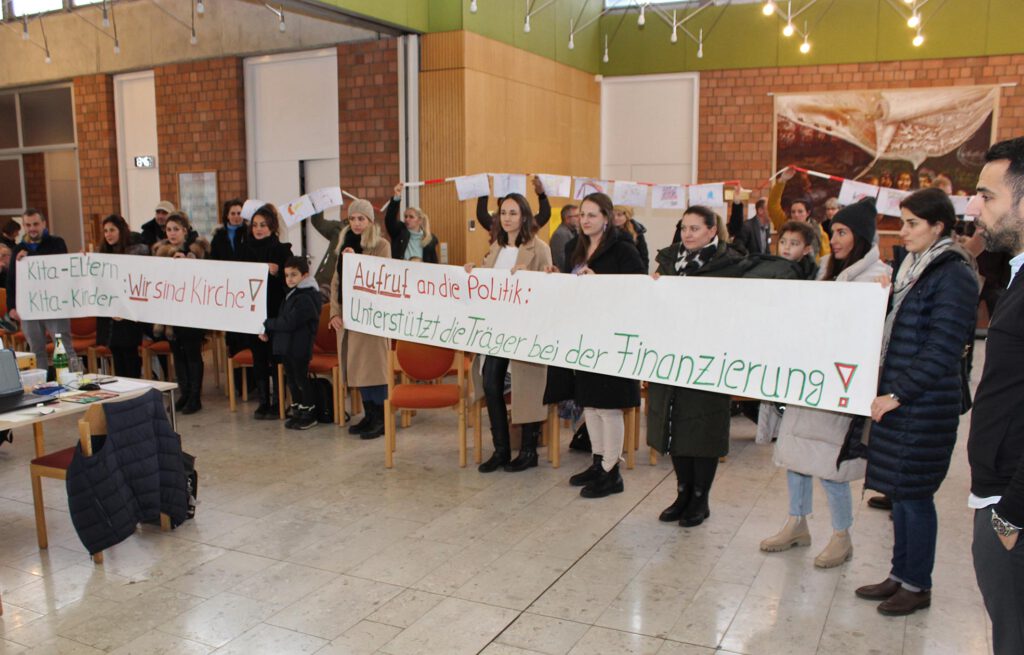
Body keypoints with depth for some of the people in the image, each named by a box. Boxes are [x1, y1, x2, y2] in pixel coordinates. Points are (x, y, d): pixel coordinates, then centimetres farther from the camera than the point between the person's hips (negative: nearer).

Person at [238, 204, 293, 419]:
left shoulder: (281, 250, -4)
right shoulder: (245, 248, 8)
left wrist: (276, 271, -24)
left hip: (275, 310, -4)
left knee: (275, 357, 1)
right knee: (258, 357, 9)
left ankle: (278, 403, 10)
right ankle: (263, 401, 18)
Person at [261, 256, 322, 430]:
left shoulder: (306, 298, -18)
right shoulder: (291, 295, 14)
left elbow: (289, 322, -23)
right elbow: (280, 317, 16)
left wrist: (267, 323, -14)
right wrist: (267, 332, 2)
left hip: (299, 347, -9)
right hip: (286, 346, 9)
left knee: (302, 380, 1)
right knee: (292, 379, 15)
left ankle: (309, 414, 13)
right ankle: (299, 411, 27)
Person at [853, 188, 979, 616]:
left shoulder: (953, 274, -14)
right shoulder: (913, 267, 12)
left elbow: (943, 349, -18)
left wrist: (897, 394, -17)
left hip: (925, 405, -8)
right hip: (895, 398, 8)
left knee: (914, 493, 2)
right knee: (898, 490, 15)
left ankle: (917, 586, 17)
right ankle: (900, 575, 27)